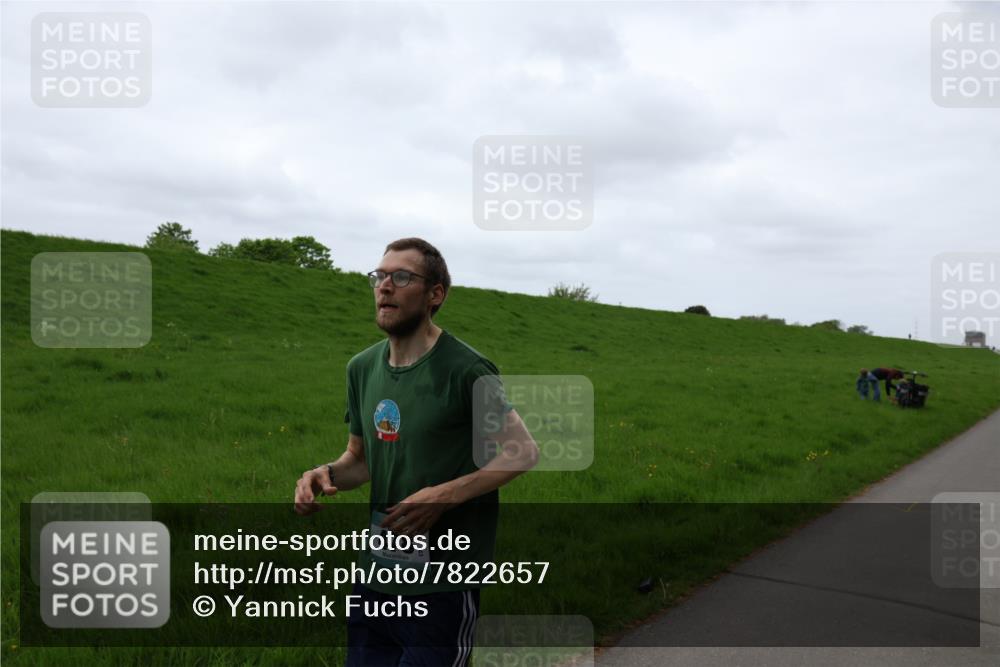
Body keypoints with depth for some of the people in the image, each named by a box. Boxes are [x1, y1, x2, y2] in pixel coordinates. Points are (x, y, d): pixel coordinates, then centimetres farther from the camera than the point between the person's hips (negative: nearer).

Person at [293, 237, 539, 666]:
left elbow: (524, 453, -11)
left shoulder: (465, 370, -16)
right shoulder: (362, 368, 5)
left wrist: (443, 496, -21)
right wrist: (327, 474, -9)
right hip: (374, 575, 6)